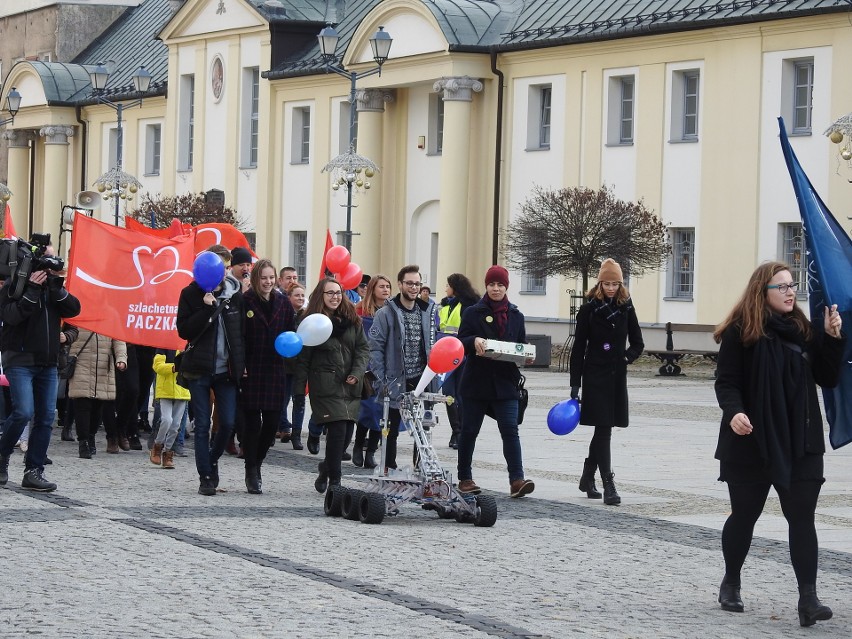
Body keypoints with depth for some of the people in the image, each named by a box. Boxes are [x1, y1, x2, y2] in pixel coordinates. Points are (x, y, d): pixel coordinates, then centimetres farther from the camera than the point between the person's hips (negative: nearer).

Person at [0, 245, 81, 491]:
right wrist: (32, 290, -20)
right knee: (23, 412, -19)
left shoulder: (53, 286, 15)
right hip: (20, 360, -6)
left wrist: (57, 287, -10)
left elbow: (73, 309, 2)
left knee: (46, 418, 0)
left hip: (48, 363, 6)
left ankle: (33, 471, 4)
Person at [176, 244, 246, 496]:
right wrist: (207, 308, -20)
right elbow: (184, 330, -10)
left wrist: (241, 363, 3)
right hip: (199, 369, -3)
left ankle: (212, 460, 26)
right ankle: (205, 477, 6)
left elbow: (243, 331, 12)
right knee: (202, 425, 0)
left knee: (228, 423, -1)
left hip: (227, 370, 3)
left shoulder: (235, 295, 6)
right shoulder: (191, 293, -3)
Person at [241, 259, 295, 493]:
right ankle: (252, 474, 6)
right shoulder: (245, 302, -4)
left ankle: (256, 464, 25)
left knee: (273, 421, 4)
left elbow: (292, 331, 16)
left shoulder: (283, 302, 8)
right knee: (252, 422, -2)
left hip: (275, 370, 4)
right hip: (251, 371, -4)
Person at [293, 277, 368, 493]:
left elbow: (363, 348, 11)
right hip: (325, 384, -4)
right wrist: (299, 388, -4)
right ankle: (334, 481, -9)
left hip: (350, 385, 4)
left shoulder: (352, 320, 11)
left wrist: (357, 372, -5)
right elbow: (303, 357, 1)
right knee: (338, 429, -15)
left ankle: (326, 470, 27)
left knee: (345, 431, 3)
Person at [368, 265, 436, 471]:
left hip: (421, 379, 4)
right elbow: (376, 348, -7)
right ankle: (389, 468, 14)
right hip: (396, 382, -4)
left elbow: (431, 345, 13)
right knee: (392, 428, 4)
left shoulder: (427, 311, 9)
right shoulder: (385, 314, -5)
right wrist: (381, 380, -13)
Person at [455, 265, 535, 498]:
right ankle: (465, 478, 18)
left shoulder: (516, 316, 12)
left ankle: (517, 480, -18)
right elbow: (460, 343, -4)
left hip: (505, 383, 1)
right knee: (469, 431, 7)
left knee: (510, 430, -11)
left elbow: (522, 346, 15)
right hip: (476, 382, -1)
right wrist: (474, 341, -25)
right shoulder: (473, 313, 3)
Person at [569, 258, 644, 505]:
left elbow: (638, 343, 12)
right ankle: (608, 484, -12)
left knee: (603, 429, 11)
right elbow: (578, 348, -4)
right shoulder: (589, 309, -4)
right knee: (603, 429, -9)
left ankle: (587, 477, 27)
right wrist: (575, 385, -7)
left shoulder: (626, 308, 5)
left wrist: (627, 356, -10)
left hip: (617, 376, 4)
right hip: (595, 376, -4)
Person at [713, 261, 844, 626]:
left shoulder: (804, 330, 6)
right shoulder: (741, 332, -6)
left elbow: (828, 379, 6)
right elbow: (726, 381, -9)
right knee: (745, 514, 11)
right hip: (752, 443, -3)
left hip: (800, 444, 3)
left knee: (802, 518, -5)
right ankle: (731, 583, 31)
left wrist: (833, 338, -7)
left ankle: (808, 598, -10)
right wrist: (733, 411, -28)